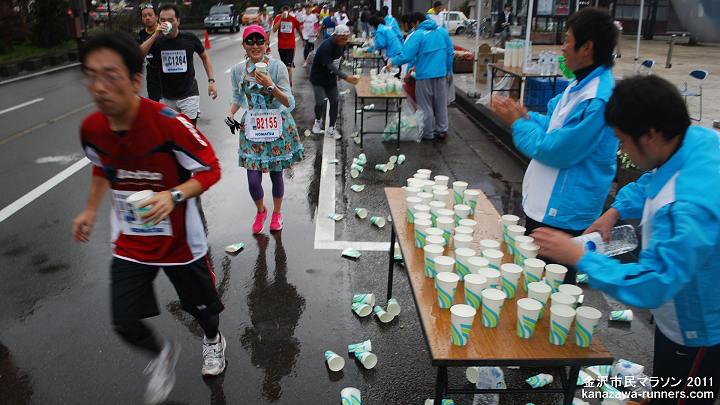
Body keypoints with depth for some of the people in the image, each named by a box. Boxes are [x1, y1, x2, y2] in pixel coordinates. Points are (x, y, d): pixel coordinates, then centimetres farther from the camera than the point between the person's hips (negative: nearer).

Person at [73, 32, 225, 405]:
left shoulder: (170, 124, -29)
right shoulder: (91, 128, -12)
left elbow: (210, 169, -20)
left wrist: (174, 196, -35)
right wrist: (91, 210, 11)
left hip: (180, 241, -3)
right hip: (129, 243, 4)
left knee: (201, 306, 18)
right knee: (124, 323, 3)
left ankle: (213, 341, 55)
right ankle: (162, 353, 38)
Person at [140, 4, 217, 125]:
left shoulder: (189, 38, -8)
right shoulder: (157, 41, -5)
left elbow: (204, 57, 8)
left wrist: (211, 81, 0)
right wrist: (155, 35, -27)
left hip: (189, 95, -3)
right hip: (167, 97, 3)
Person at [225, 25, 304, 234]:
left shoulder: (277, 66, -12)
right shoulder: (238, 70, -1)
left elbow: (290, 104, -14)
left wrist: (271, 86, -27)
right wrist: (230, 114, -2)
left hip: (277, 127, -2)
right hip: (251, 127, 2)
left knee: (276, 175, 10)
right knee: (253, 180, -2)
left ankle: (277, 213, 39)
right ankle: (261, 211, 31)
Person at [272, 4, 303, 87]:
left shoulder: (294, 19, -4)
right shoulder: (278, 18, -3)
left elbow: (299, 30, 12)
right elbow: (274, 30, -17)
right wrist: (281, 18, -22)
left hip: (291, 46, -2)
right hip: (281, 46, 2)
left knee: (289, 67, -12)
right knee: (284, 65, 17)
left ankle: (290, 85, -7)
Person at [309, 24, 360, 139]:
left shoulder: (341, 45, -7)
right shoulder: (326, 47, -30)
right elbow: (330, 66, -40)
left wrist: (337, 75, 3)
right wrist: (346, 77, -49)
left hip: (331, 78, 6)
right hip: (318, 78, -6)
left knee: (335, 102, 0)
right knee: (321, 102, -13)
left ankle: (331, 128, 11)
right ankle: (318, 120, 18)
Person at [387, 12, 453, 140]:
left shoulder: (417, 35, -12)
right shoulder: (442, 31, 6)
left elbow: (406, 56, -17)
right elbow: (450, 52, 8)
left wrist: (392, 62, -2)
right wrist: (449, 71, 15)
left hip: (425, 75, -5)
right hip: (441, 74, 5)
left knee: (425, 106, 7)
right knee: (441, 103, 15)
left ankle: (427, 134, 14)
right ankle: (442, 130, 23)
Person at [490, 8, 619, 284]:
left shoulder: (598, 100, -27)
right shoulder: (582, 85, 6)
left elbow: (556, 151, -25)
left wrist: (517, 123, -13)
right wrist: (524, 115, -2)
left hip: (563, 212, -10)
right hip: (546, 203, 10)